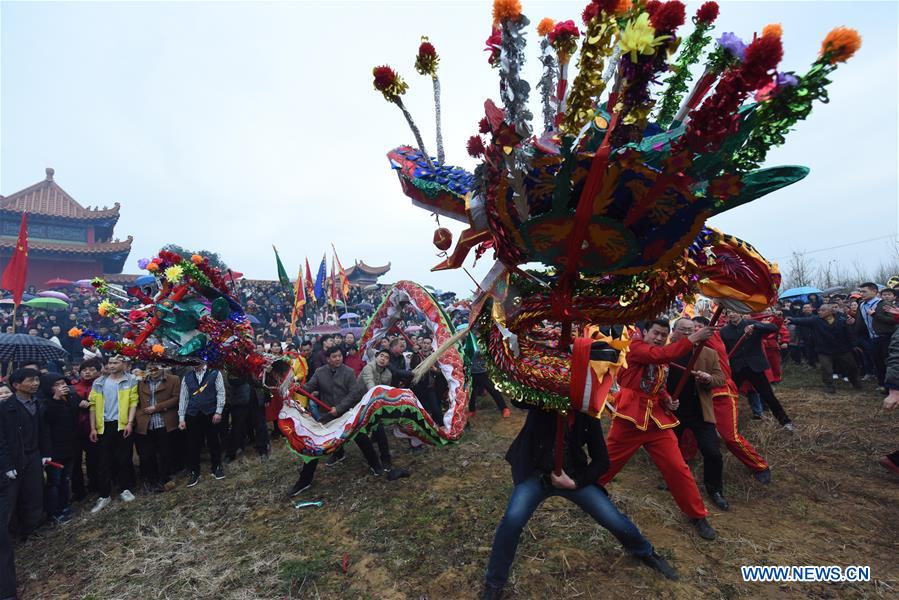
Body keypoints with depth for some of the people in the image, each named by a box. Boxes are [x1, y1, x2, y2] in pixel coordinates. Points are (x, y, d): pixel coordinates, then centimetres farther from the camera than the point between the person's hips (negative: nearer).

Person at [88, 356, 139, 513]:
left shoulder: (130, 381, -2)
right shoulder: (98, 382, 6)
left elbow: (133, 402, -5)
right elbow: (94, 405, 6)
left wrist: (130, 423, -13)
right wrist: (93, 428, 1)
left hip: (123, 425, -2)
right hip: (104, 426, 3)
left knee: (124, 459, 6)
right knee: (103, 461, 6)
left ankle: (125, 489, 21)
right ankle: (104, 495, 16)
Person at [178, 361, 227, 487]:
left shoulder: (215, 373, -1)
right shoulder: (186, 377, 8)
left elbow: (221, 393, -4)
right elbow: (183, 398, 8)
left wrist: (218, 412, -10)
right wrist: (181, 418, 3)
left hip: (211, 414, -2)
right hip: (192, 415, 2)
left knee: (213, 442, 8)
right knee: (193, 444, 7)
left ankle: (217, 468, 25)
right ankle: (194, 472, 22)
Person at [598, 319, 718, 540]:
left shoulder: (664, 361, 12)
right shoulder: (635, 347, -9)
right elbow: (659, 355, -29)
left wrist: (667, 400, 1)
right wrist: (692, 339, -30)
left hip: (657, 419, 6)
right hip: (630, 417, -5)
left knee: (677, 467, 5)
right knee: (607, 463, 9)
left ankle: (697, 515, 24)